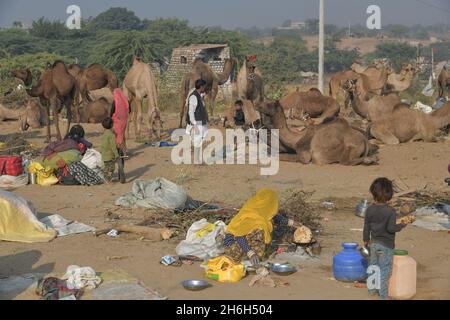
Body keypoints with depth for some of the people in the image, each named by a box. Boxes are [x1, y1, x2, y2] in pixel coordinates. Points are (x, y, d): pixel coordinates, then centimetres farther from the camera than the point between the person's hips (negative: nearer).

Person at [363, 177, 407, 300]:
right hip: (386, 245, -5)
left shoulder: (370, 209, -4)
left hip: (374, 243, 5)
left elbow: (366, 226, 3)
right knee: (385, 269, 4)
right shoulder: (391, 211, -21)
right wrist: (401, 225, -3)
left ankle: (372, 290, 29)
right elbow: (391, 228, -22)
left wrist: (366, 239, 17)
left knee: (373, 266, 18)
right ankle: (383, 294, 10)